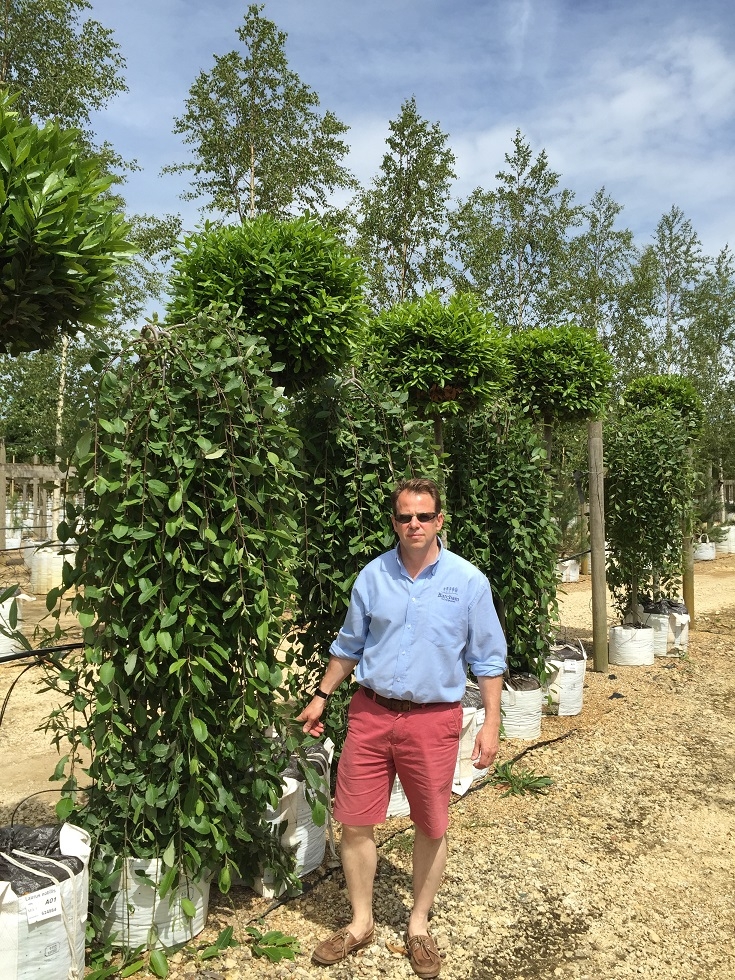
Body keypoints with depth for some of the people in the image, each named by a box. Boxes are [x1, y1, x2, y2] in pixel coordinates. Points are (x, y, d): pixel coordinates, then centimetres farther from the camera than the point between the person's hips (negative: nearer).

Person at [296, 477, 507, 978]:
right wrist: (321, 696, 12)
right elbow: (349, 645, 12)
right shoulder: (372, 576, 0)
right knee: (356, 823, 8)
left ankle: (419, 925, 35)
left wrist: (492, 721, -5)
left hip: (433, 719, -2)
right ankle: (361, 923, 31)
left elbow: (487, 658, 0)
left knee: (431, 828, 12)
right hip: (370, 713, 2)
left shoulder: (468, 580, -6)